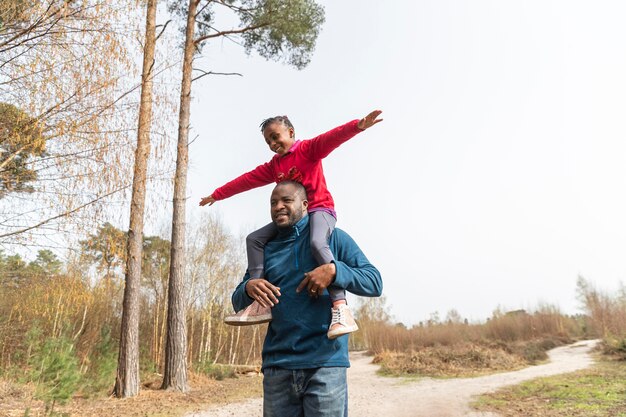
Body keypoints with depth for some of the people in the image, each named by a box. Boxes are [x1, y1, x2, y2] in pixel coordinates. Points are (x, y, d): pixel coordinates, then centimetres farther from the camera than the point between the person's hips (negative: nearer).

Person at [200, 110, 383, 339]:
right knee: (254, 239, -5)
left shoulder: (308, 148, -1)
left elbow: (332, 137, -18)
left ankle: (340, 307, -41)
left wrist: (358, 125, -37)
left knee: (318, 243, -38)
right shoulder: (273, 166, 18)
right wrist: (217, 195, 27)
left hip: (320, 209, -7)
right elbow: (247, 179, 23)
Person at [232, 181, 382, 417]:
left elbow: (374, 282, -1)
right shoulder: (266, 250, 13)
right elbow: (238, 304, 12)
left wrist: (334, 270, -19)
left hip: (325, 363, -3)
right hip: (277, 366, 3)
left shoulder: (332, 237, 3)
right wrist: (248, 288, -12)